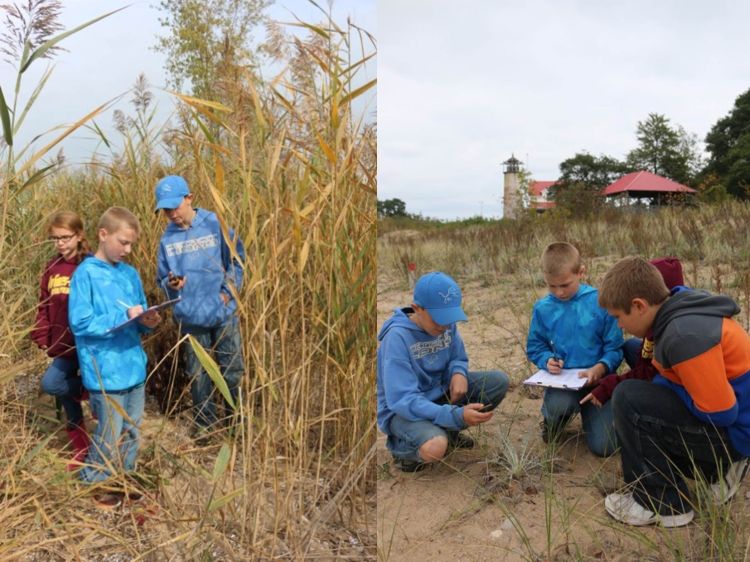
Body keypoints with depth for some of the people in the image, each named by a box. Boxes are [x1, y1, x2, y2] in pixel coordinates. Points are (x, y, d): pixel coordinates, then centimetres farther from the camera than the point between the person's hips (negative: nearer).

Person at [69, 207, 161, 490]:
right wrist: (124, 316, -21)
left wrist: (146, 321, -7)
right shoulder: (86, 274, -10)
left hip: (135, 367, 6)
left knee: (132, 435, 16)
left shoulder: (130, 273, 8)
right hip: (106, 372, -6)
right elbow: (80, 324, -16)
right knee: (110, 440, 4)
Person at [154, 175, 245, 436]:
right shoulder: (167, 238, 1)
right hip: (190, 317, 2)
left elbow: (236, 259, 1)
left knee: (232, 369, 9)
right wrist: (170, 284, -13)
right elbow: (162, 278, 9)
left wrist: (229, 290, -9)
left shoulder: (215, 223, -6)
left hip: (224, 312, -2)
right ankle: (205, 420, 32)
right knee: (198, 373, 13)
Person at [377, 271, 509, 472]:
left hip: (440, 393, 7)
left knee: (499, 381, -7)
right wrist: (457, 415, -39)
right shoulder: (397, 337, -28)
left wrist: (458, 373, -17)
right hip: (403, 410, -7)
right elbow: (403, 400, -31)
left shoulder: (447, 324, -7)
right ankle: (400, 446, -1)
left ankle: (449, 430, 8)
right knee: (435, 448, -37)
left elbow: (458, 358, 9)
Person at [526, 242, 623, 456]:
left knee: (604, 446, -11)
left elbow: (615, 348, -5)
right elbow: (535, 347, 8)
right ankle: (552, 420, 6)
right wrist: (547, 360, -13)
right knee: (558, 405, -34)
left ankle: (587, 412, 24)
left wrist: (599, 369, -23)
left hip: (596, 379, -1)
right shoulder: (543, 308, -2)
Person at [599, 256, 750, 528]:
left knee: (628, 399, -21)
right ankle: (717, 468, 16)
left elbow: (720, 412, -27)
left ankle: (664, 504, -6)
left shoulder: (685, 334, -30)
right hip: (720, 416, 10)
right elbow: (670, 380, 13)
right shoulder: (683, 311, 1)